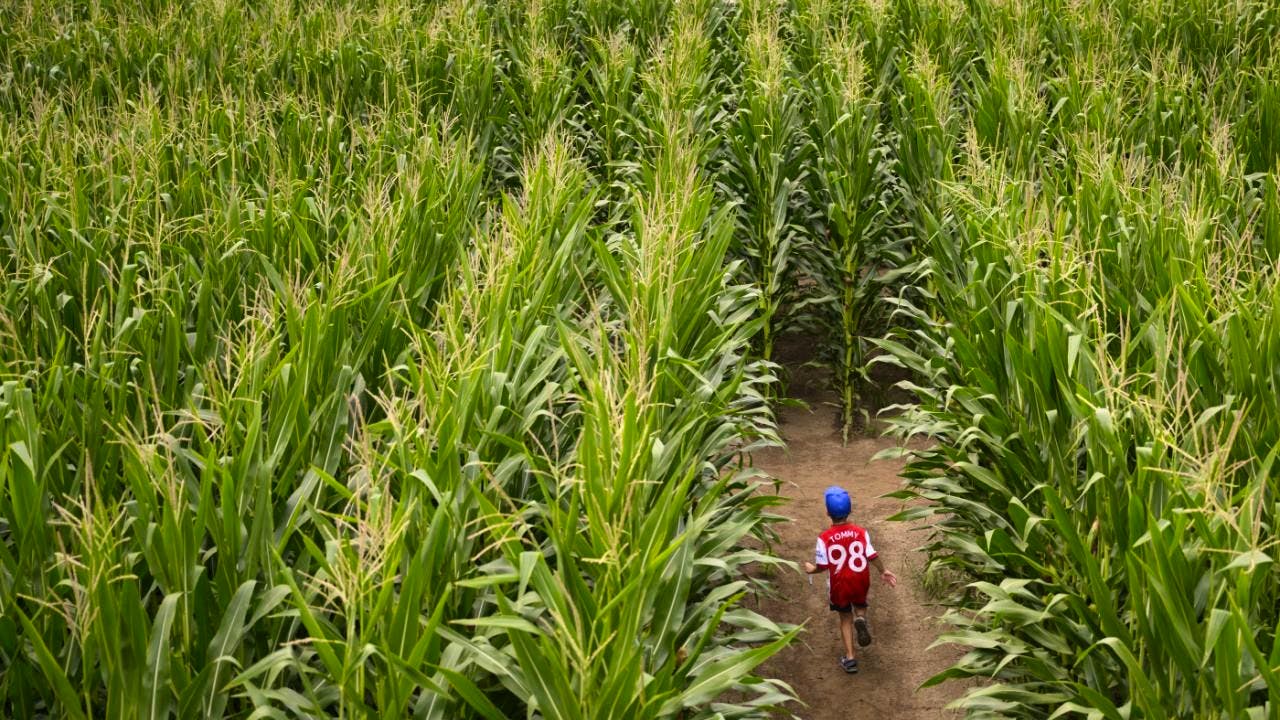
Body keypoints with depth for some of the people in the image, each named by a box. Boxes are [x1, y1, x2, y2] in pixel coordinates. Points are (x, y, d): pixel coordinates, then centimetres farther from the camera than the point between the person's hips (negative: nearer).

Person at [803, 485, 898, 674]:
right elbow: (872, 556, -9)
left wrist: (812, 569, 9)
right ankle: (861, 619, -6)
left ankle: (850, 657, 16)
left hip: (839, 585, -1)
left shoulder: (824, 538, -20)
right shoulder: (861, 532, -14)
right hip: (860, 581, 1)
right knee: (860, 605, 29)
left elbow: (822, 566, -14)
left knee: (845, 618, 18)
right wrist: (883, 572, 9)